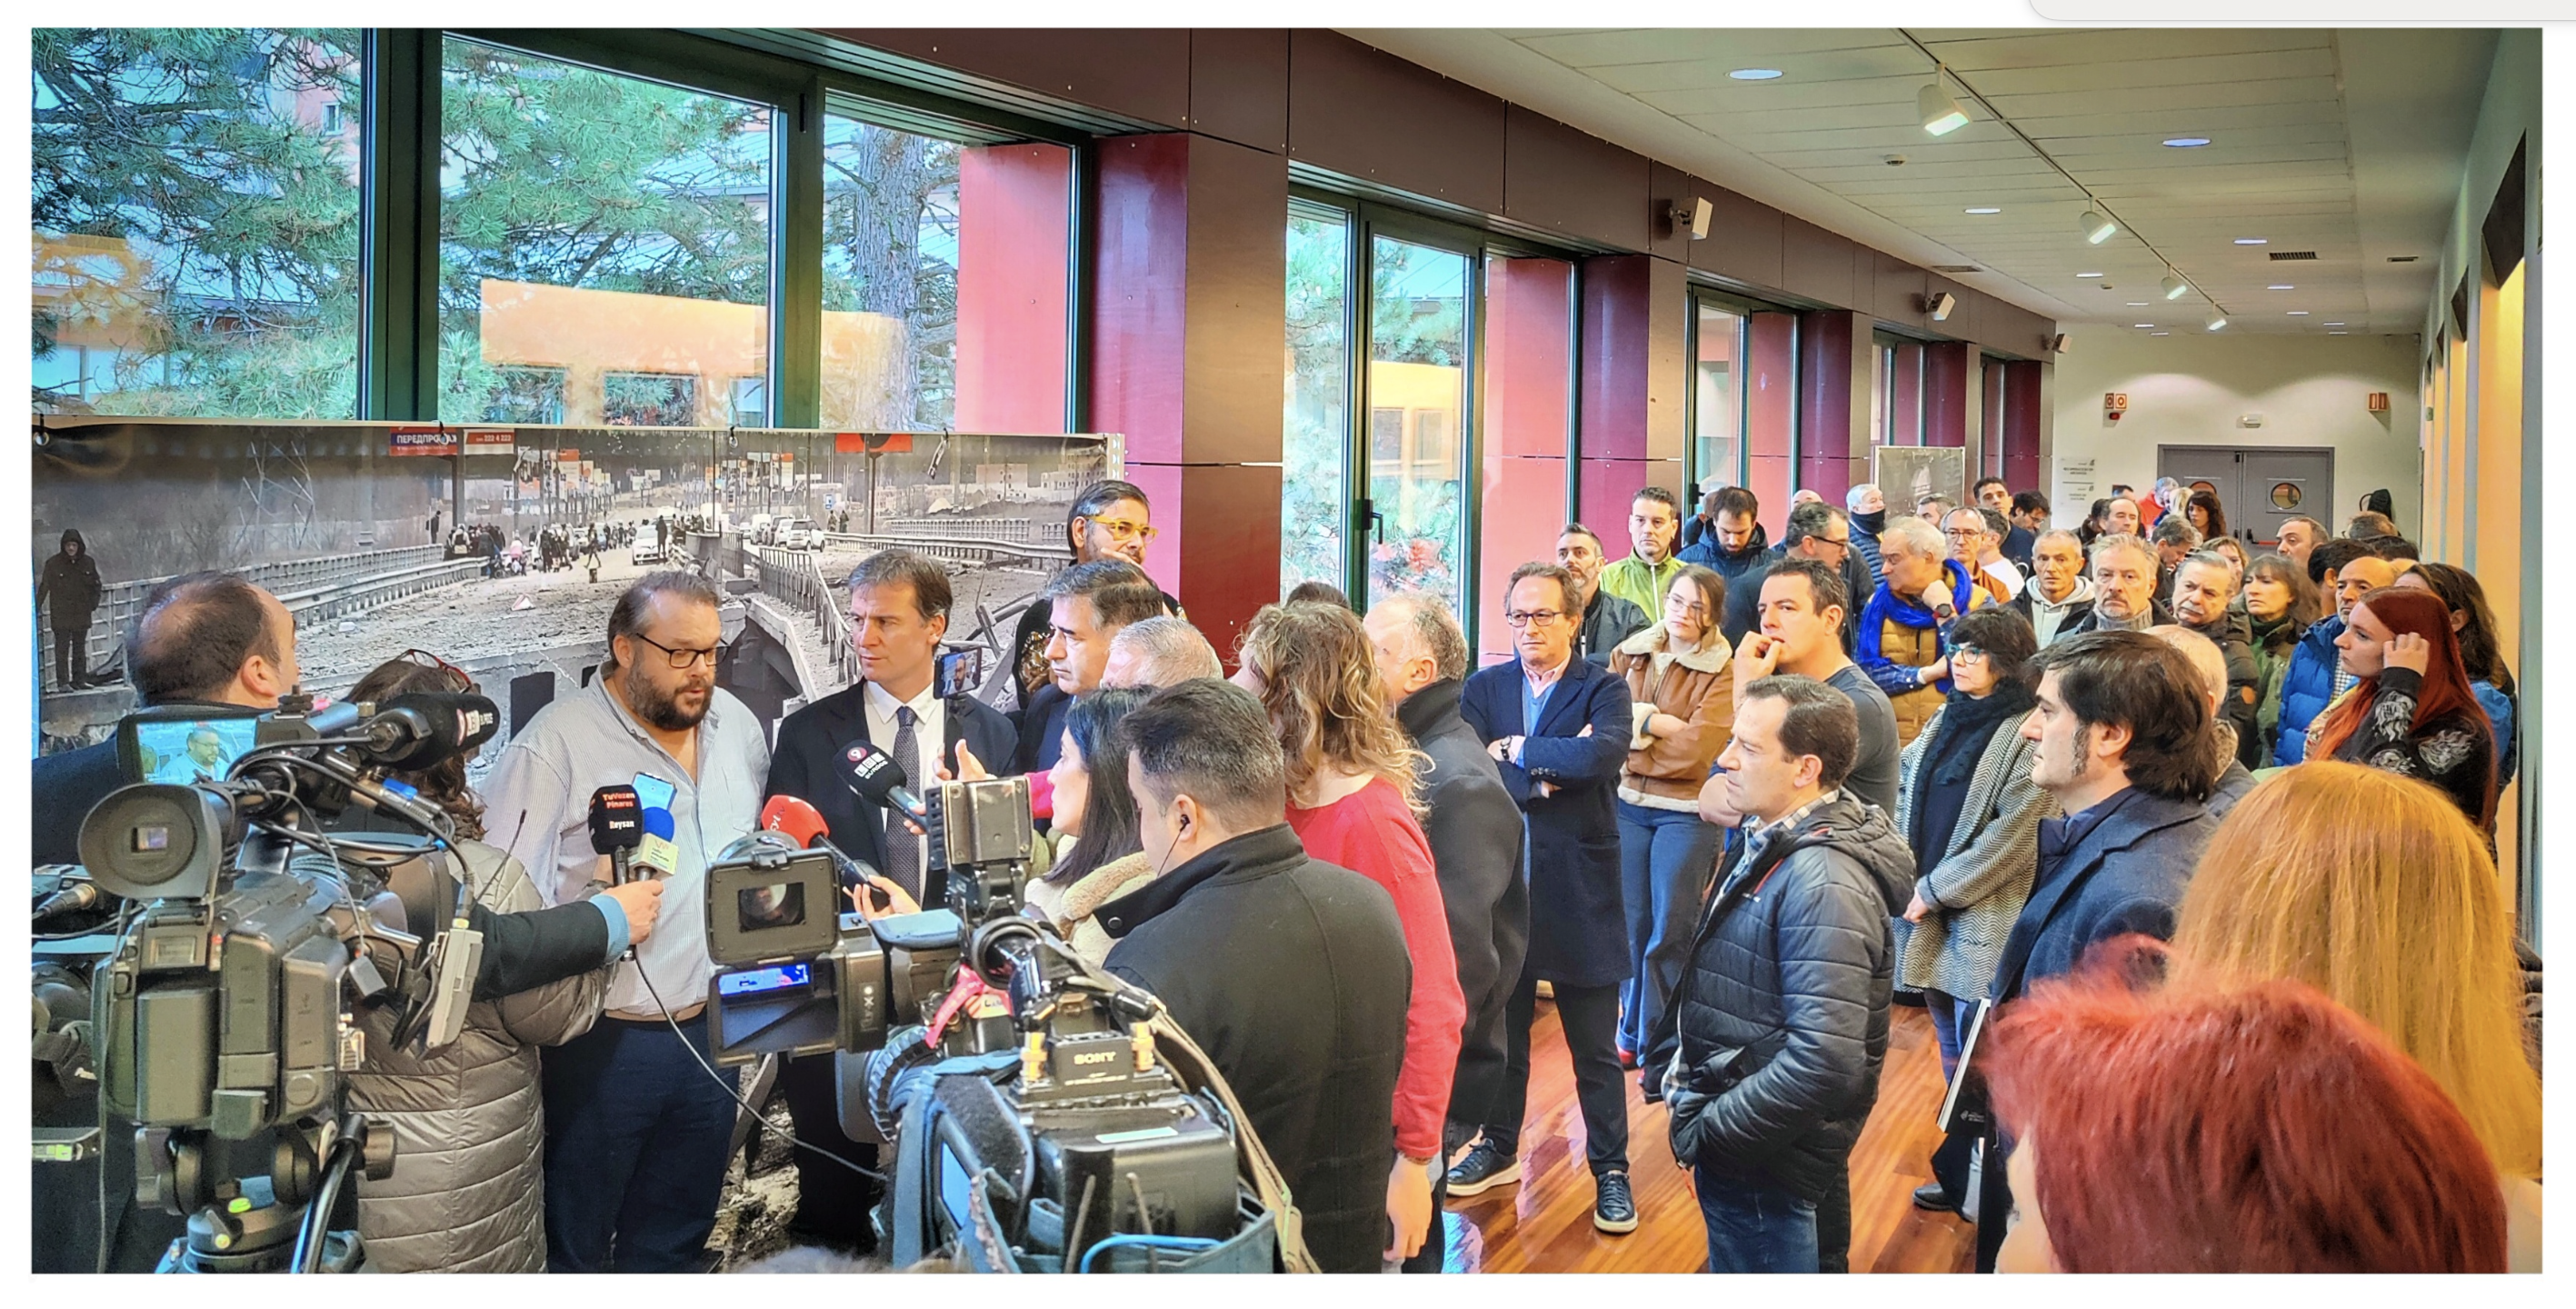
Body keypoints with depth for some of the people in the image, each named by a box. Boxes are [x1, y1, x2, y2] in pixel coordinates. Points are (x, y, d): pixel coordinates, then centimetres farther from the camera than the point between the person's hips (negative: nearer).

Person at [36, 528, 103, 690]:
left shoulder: (88, 562, 4)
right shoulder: (53, 563, -5)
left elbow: (96, 585, 14)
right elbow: (44, 587, -4)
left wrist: (93, 603, 3)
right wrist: (36, 607, -8)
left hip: (82, 614, 4)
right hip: (61, 615, -4)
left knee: (80, 647, 10)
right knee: (62, 648, -5)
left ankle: (80, 679, 16)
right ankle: (63, 682, -5)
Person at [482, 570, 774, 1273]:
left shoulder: (738, 726, 6)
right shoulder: (557, 743, -13)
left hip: (710, 1032, 6)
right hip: (602, 1044, -5)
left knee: (673, 1244, 20)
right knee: (572, 1248, 10)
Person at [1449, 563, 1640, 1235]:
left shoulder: (1603, 689, -5)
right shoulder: (1483, 688, 3)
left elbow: (1602, 754, -26)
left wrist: (1516, 753, -16)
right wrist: (1546, 778, -19)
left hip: (1580, 893, -3)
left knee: (1595, 1048, 8)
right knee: (1501, 1032, 18)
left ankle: (1611, 1171, 21)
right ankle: (1499, 1148, 36)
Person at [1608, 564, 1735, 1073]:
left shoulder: (1725, 671, -8)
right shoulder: (1630, 654, 5)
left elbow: (1698, 748, -18)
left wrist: (1636, 720, -10)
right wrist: (1657, 722, -13)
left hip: (1686, 812, -4)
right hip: (1626, 804, 4)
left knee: (1670, 932, 1)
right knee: (1630, 925, 11)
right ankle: (1632, 1033, 25)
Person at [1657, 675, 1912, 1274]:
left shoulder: (1823, 884, -24)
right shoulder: (1775, 842, 6)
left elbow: (1825, 1061, -31)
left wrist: (1707, 1131, -22)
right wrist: (1677, 1072, 6)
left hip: (1761, 1161, -9)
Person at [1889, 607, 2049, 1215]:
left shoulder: (2030, 734, -13)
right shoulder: (1946, 719, 11)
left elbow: (2013, 838, -17)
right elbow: (1906, 796, 15)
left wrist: (1936, 891, -13)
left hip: (1988, 920, -7)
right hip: (1931, 915, 7)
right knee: (1953, 1053, 16)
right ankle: (1957, 1175, 26)